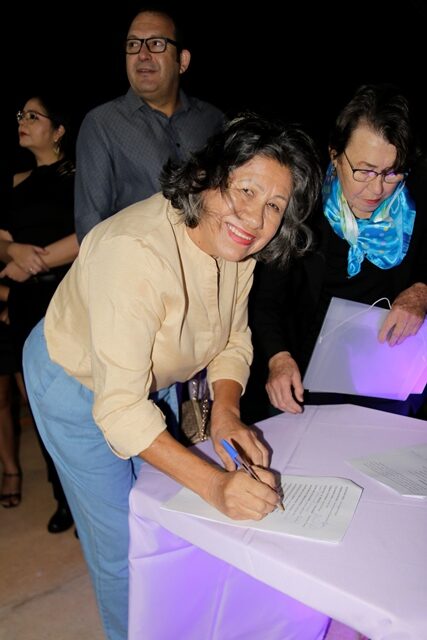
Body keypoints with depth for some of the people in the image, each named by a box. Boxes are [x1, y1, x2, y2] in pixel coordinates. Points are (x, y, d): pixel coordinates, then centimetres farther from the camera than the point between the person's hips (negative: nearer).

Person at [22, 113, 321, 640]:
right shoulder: (136, 252, -40)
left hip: (151, 377, 7)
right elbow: (120, 408, -40)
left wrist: (225, 409, -21)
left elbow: (233, 339, -3)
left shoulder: (235, 243, -16)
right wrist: (215, 484, -44)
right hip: (76, 384, -7)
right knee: (122, 540, 4)